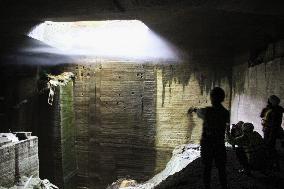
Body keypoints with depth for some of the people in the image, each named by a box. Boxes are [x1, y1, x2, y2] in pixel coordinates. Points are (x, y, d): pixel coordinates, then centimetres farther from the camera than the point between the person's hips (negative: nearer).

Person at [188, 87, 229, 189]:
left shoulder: (207, 111, -13)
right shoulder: (226, 113, -3)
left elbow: (198, 111, 9)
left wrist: (193, 109, 33)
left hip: (207, 144, -2)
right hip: (220, 144, 2)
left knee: (207, 168, 10)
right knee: (221, 169, 11)